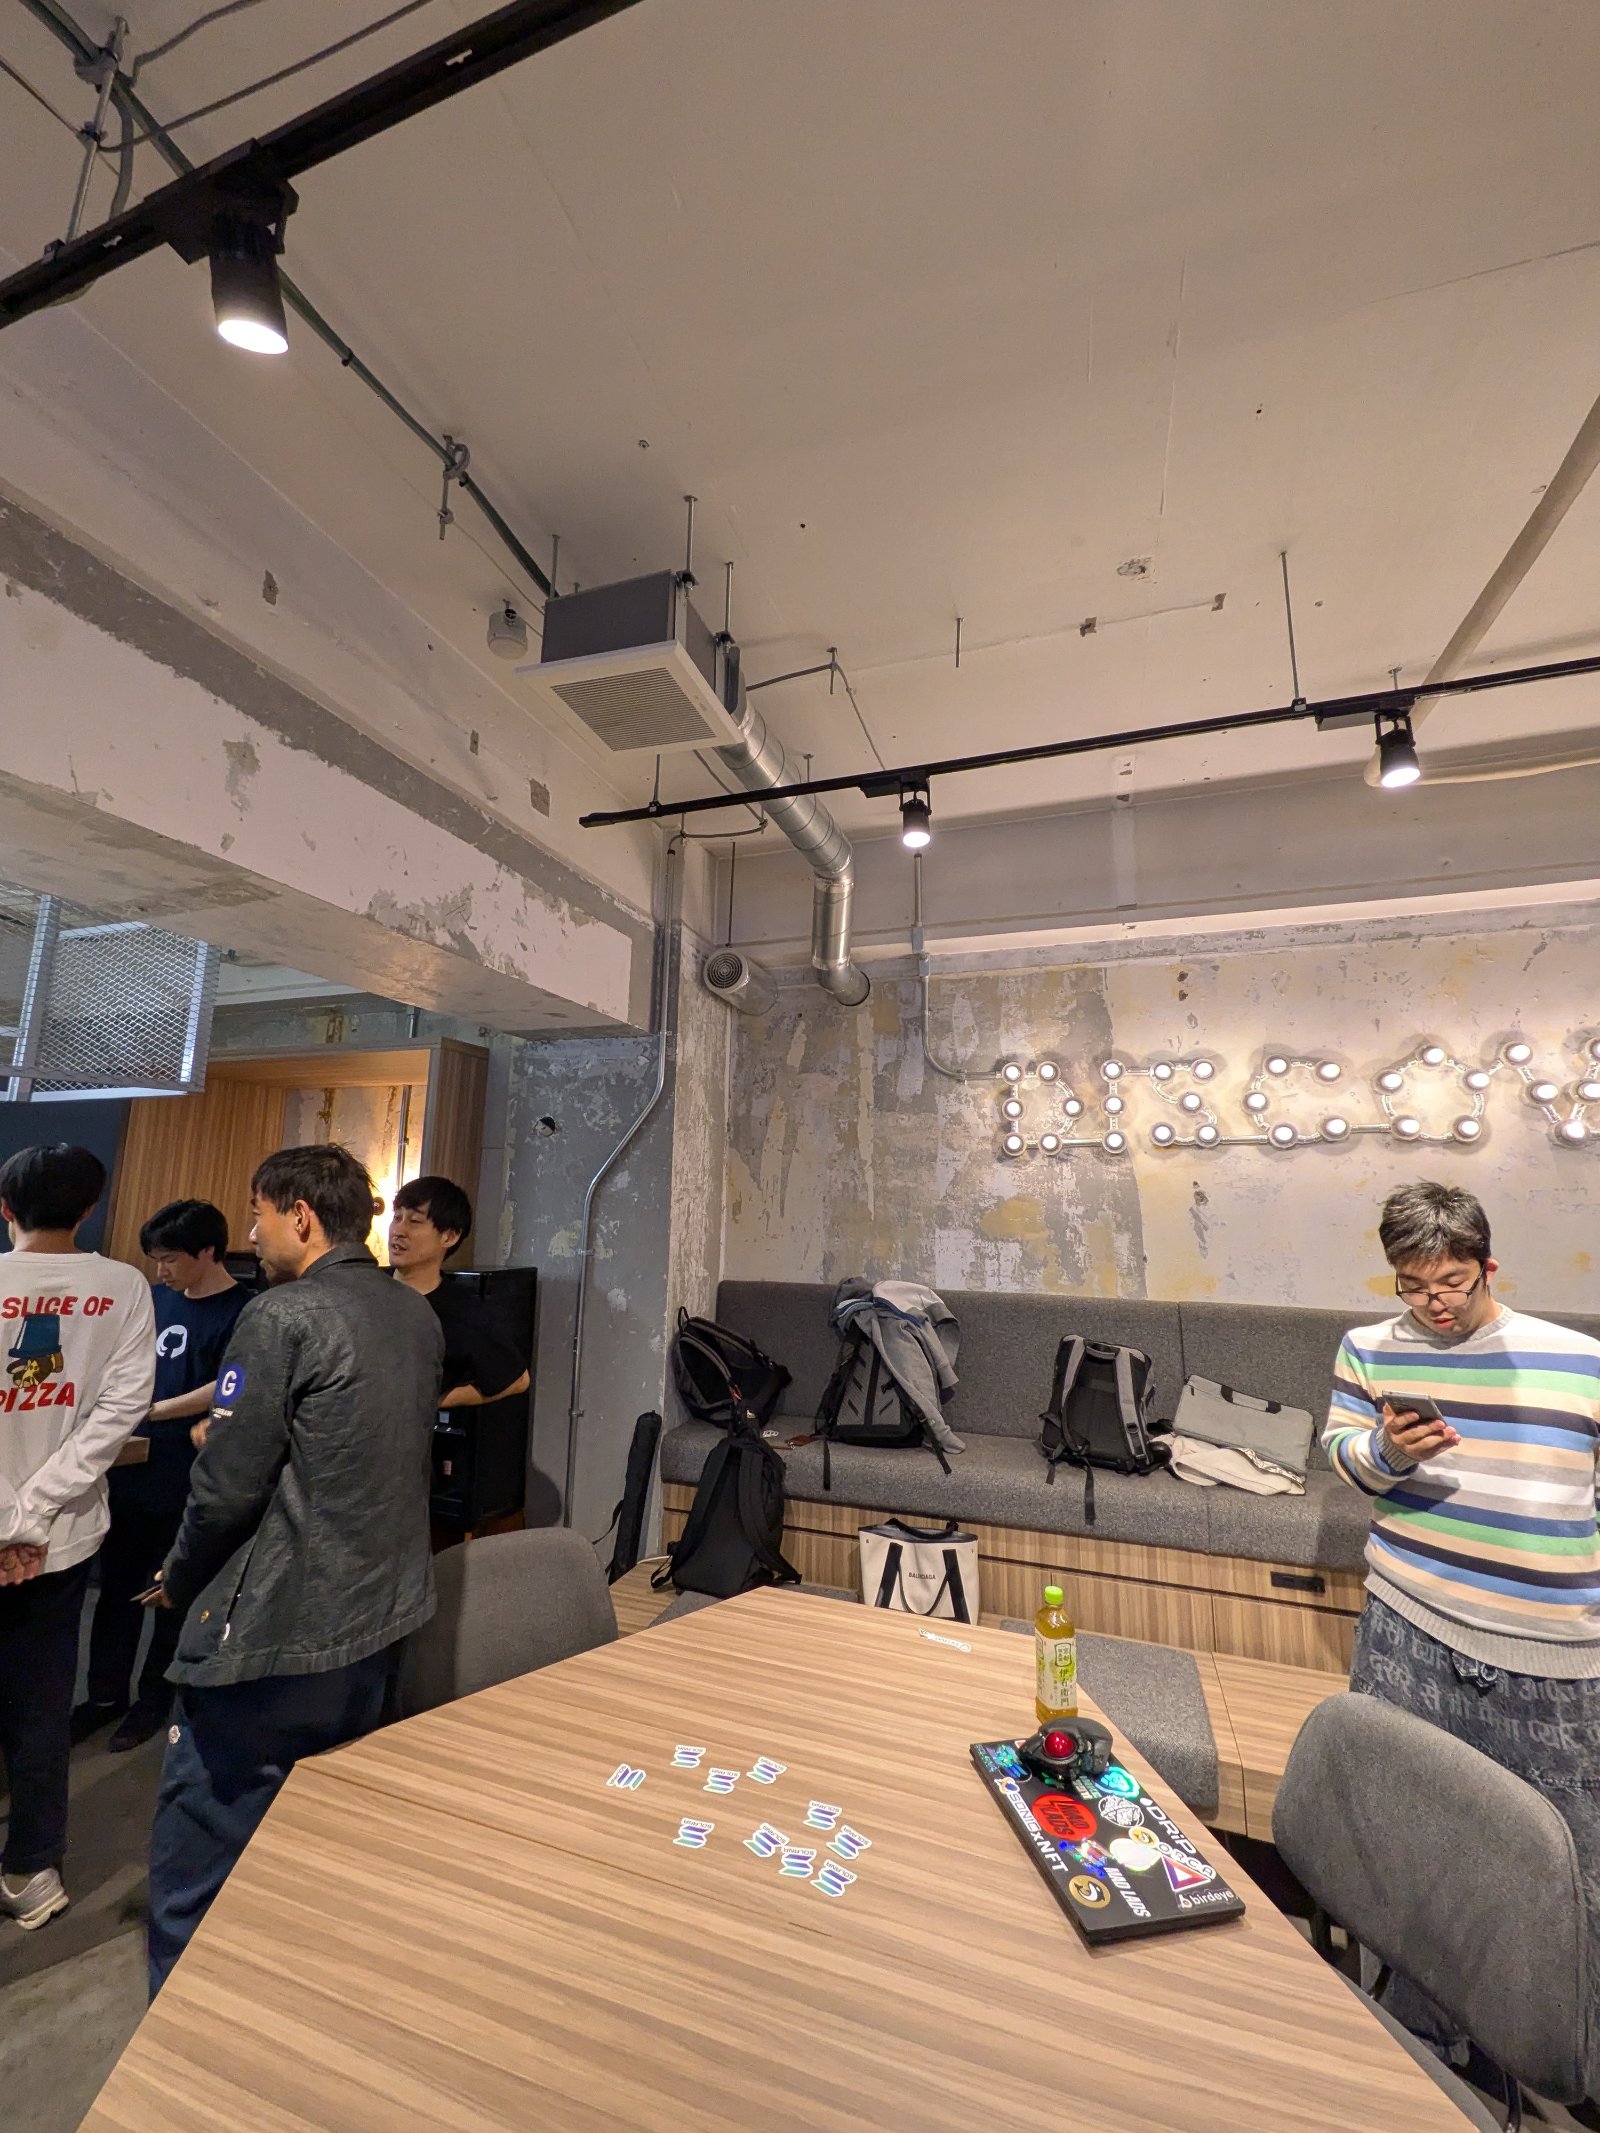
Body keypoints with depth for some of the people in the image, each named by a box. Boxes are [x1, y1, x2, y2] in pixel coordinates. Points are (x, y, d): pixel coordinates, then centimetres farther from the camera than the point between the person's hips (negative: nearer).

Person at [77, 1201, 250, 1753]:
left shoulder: (242, 1311, -16)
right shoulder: (158, 1298, 6)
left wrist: (152, 1410, -21)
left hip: (188, 1480, -6)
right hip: (132, 1467, 6)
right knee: (117, 1584, 17)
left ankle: (154, 1698, 30)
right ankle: (106, 1693, 35)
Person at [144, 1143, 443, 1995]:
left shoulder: (283, 1316, -18)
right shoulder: (418, 1317, 3)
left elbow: (229, 1483, -16)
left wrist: (178, 1583, 2)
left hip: (272, 1628, -7)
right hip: (378, 1616, 8)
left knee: (199, 1836, 11)